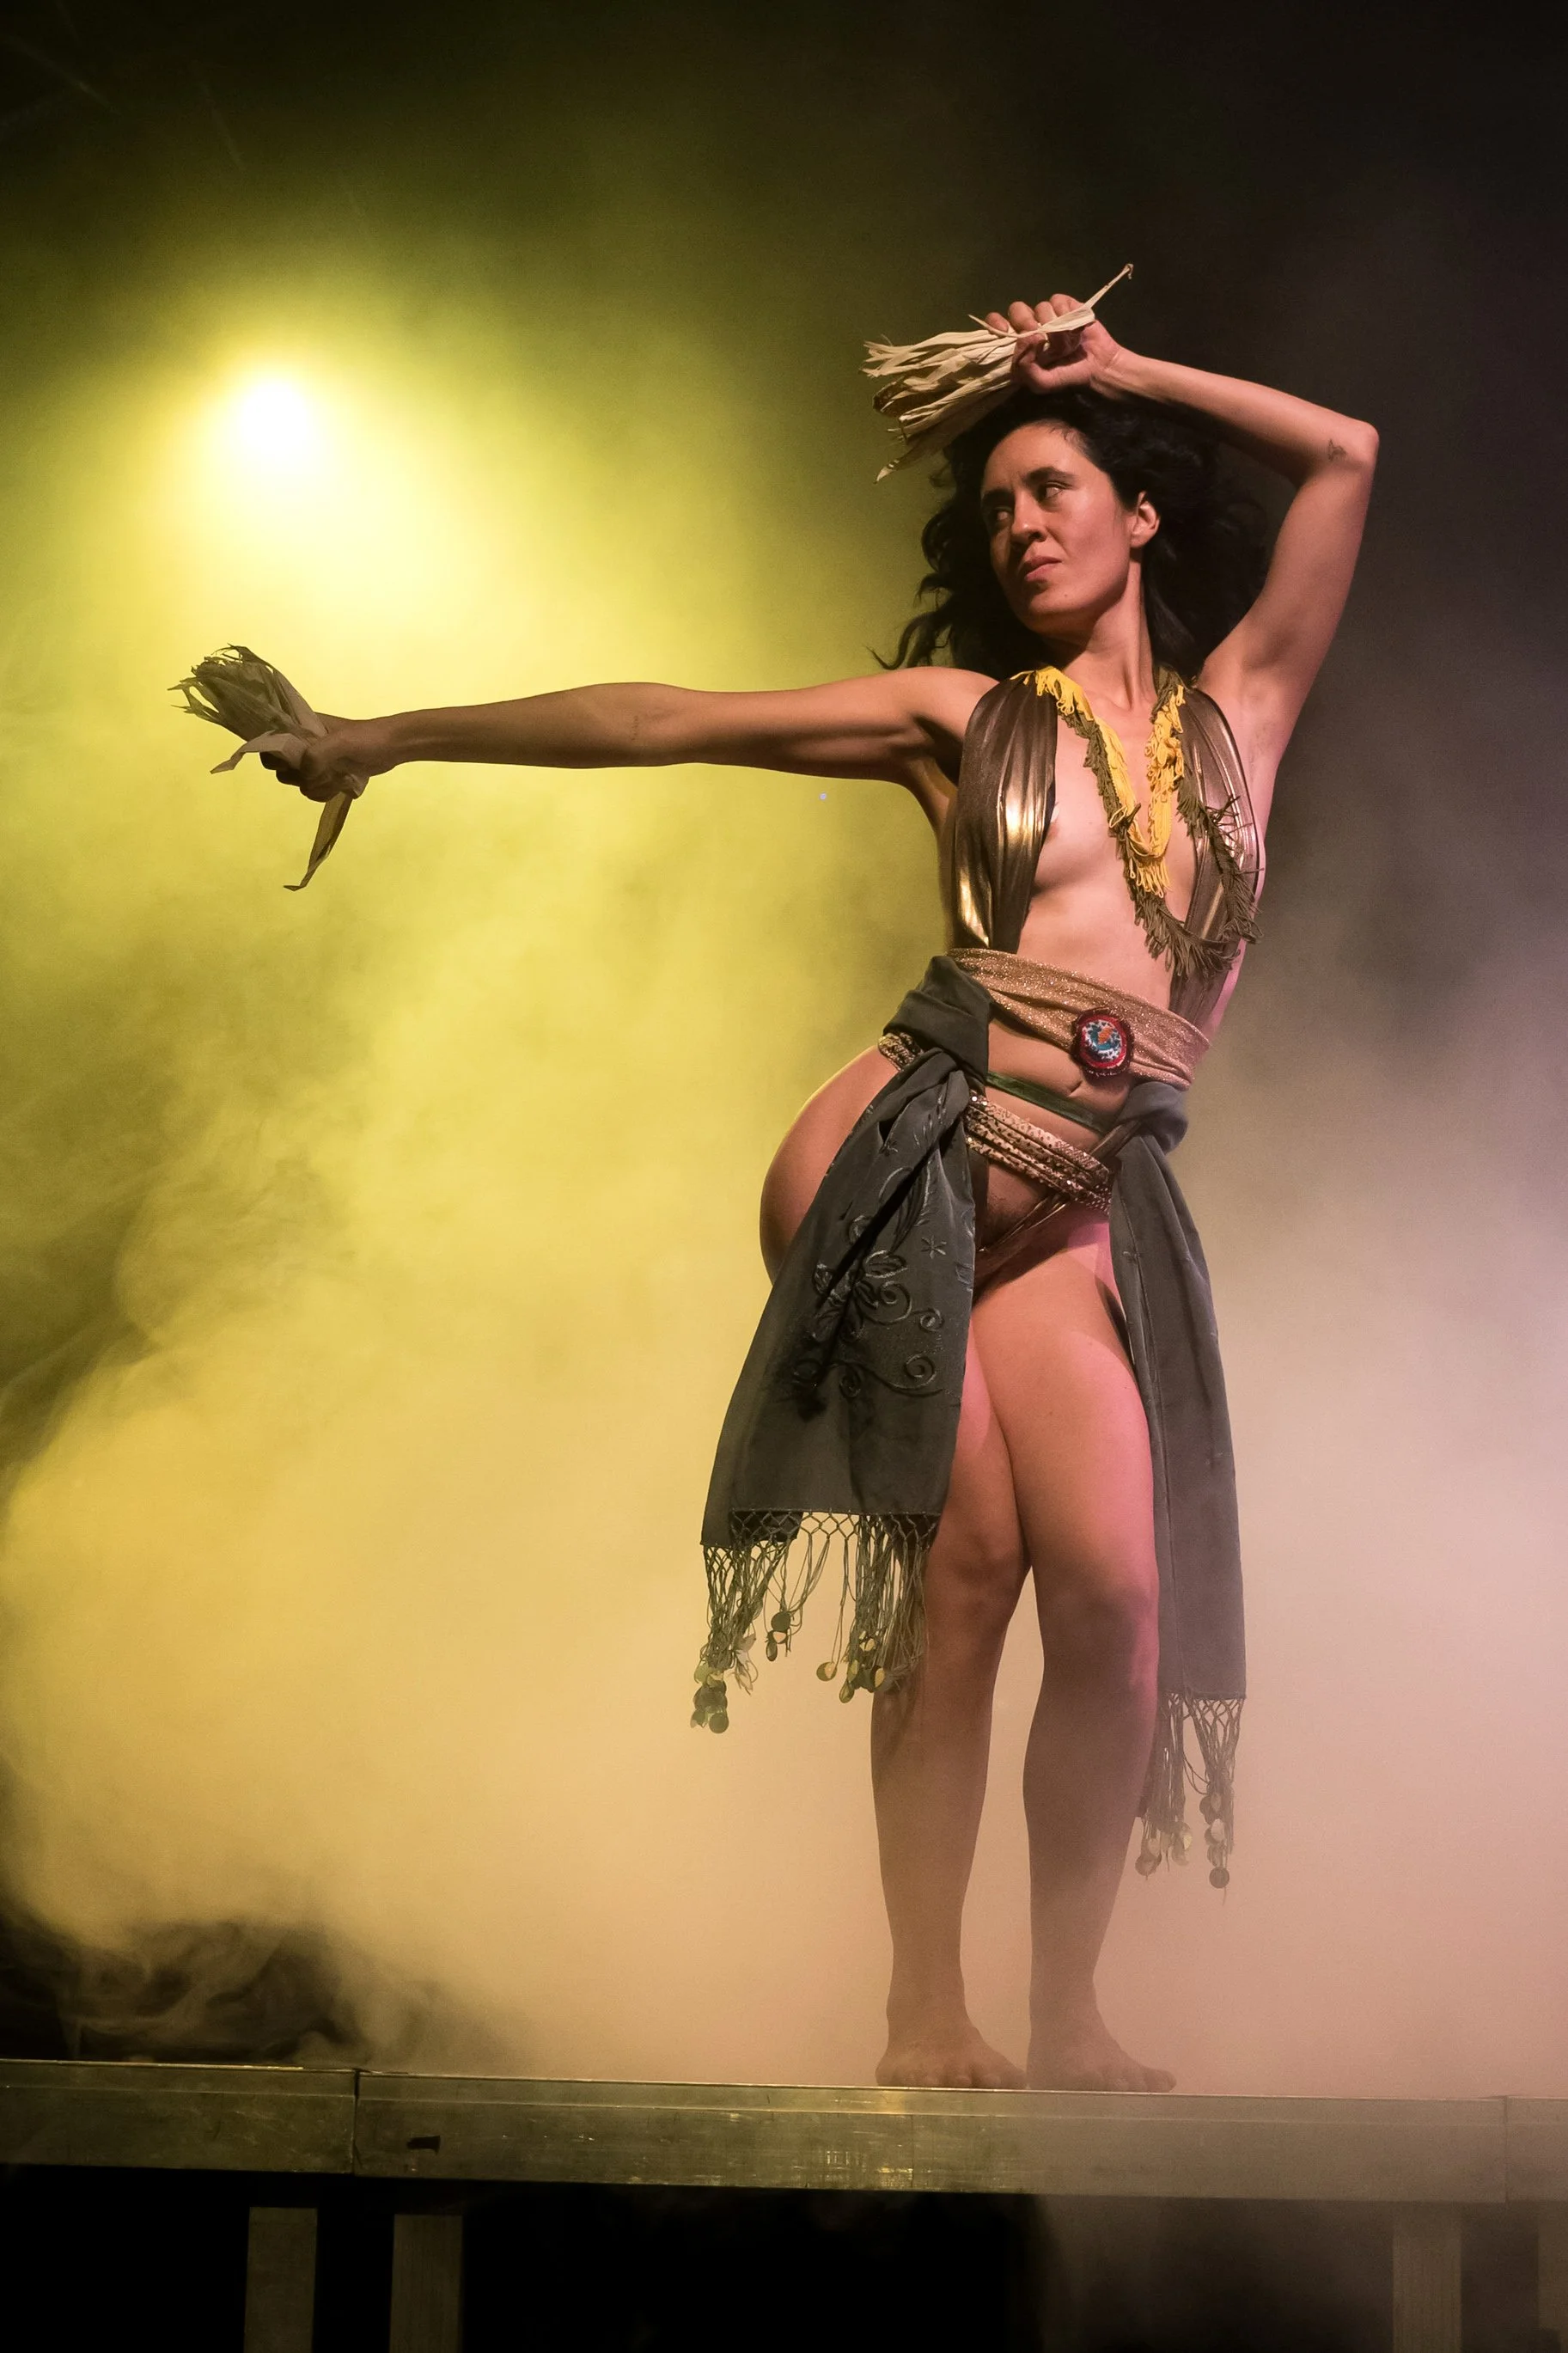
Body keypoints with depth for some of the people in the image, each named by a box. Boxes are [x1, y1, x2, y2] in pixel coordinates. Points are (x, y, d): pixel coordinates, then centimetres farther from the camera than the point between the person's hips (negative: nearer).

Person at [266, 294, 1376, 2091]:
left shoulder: (1238, 707, 19)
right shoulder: (959, 712, 15)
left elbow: (1343, 452, 20)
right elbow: (660, 723, 12)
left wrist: (1122, 374, 25)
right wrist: (394, 735, 11)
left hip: (1091, 1207, 1)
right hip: (908, 1149, -1)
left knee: (1118, 1592, -13)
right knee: (964, 1568, -10)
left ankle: (1066, 2014, 1)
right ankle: (925, 2013, -1)